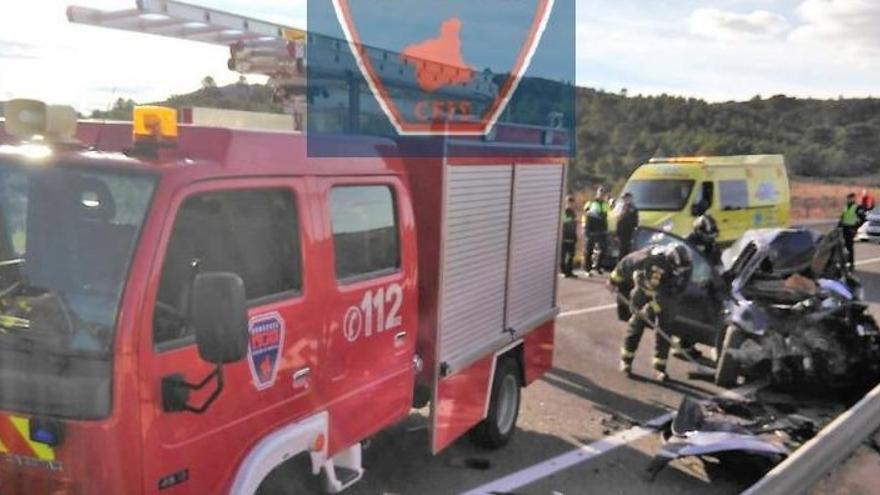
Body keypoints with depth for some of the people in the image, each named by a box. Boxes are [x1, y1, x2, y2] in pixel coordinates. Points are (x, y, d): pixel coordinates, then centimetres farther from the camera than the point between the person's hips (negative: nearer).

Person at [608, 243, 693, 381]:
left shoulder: (685, 269, -28)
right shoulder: (649, 257, -37)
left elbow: (670, 293, -22)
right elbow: (626, 263, -19)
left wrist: (652, 308, -26)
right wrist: (614, 280, -6)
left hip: (664, 297, 2)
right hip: (643, 291, -2)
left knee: (664, 328, -4)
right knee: (637, 323, -3)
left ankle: (660, 367, 3)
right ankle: (626, 360, 12)